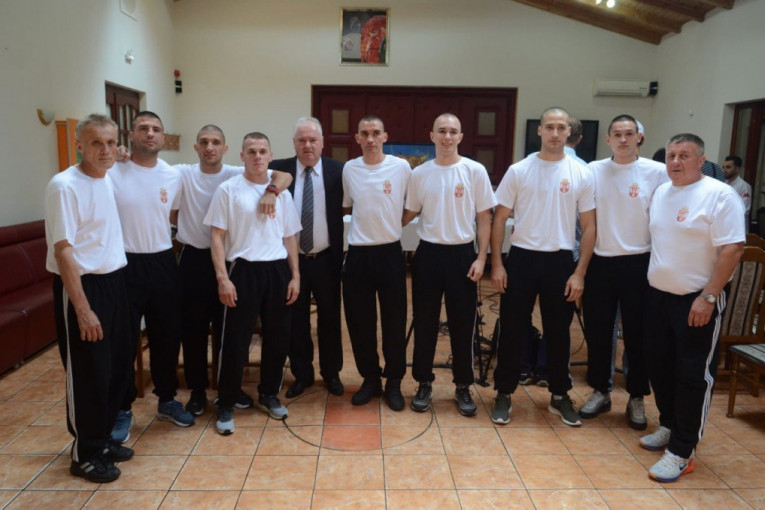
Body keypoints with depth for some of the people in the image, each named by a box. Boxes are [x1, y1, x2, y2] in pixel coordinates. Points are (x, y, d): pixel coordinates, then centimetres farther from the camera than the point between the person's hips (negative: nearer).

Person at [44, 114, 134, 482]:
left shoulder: (107, 179, 8)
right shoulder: (64, 186, -17)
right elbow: (63, 251, -20)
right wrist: (82, 308, -22)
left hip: (113, 281, 8)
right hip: (82, 286, -8)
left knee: (118, 365, 16)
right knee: (88, 374, 2)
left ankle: (102, 439, 34)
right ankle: (85, 455, 21)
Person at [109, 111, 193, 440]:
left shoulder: (174, 176, 4)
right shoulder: (111, 173, -9)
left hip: (163, 263, 4)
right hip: (125, 265, -4)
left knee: (167, 337, 14)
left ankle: (167, 400, 32)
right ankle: (122, 410, 24)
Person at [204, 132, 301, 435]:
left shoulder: (281, 192, 10)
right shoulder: (228, 189, -2)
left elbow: (289, 237, 12)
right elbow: (217, 237, -5)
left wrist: (295, 275, 6)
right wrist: (222, 277, -12)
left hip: (277, 270, 4)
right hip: (243, 270, -4)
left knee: (278, 337, 11)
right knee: (235, 340, 1)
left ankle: (268, 394, 31)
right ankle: (226, 405, 18)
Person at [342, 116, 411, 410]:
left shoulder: (401, 167, -4)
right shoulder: (349, 169, 2)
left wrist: (388, 223, 5)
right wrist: (367, 217, 4)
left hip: (390, 252, -2)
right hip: (358, 253, 2)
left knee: (394, 322, 6)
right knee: (359, 321, 9)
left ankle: (394, 382, 23)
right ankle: (370, 379, 27)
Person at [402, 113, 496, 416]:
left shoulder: (475, 171, -2)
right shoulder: (419, 174, 3)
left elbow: (484, 218, 0)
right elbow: (409, 213, 12)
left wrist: (481, 258, -6)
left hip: (462, 254, -1)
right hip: (428, 254, 2)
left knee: (462, 324, 7)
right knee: (425, 323, 8)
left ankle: (463, 387, 23)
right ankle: (424, 384, 24)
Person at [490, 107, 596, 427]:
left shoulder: (581, 174, 1)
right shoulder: (518, 170, -1)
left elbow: (588, 227, 2)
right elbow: (499, 219, 1)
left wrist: (580, 273, -4)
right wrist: (497, 264, -5)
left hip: (560, 260, 1)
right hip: (522, 258, -1)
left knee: (558, 332, 12)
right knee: (512, 331, 5)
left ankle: (559, 396, 28)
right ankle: (504, 394, 20)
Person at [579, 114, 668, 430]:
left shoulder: (657, 172, -3)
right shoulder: (593, 171, 2)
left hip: (638, 263, -2)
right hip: (600, 262, 2)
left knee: (637, 334, 9)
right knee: (597, 331, 10)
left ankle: (636, 398, 25)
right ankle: (600, 392, 27)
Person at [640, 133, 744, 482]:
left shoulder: (719, 195, -12)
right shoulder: (660, 193, 10)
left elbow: (732, 249, -17)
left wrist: (708, 297, -21)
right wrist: (653, 280, 12)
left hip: (697, 300, -7)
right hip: (658, 295, 7)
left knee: (693, 375, 1)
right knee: (660, 367, 15)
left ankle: (681, 452, 9)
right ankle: (668, 427, 35)